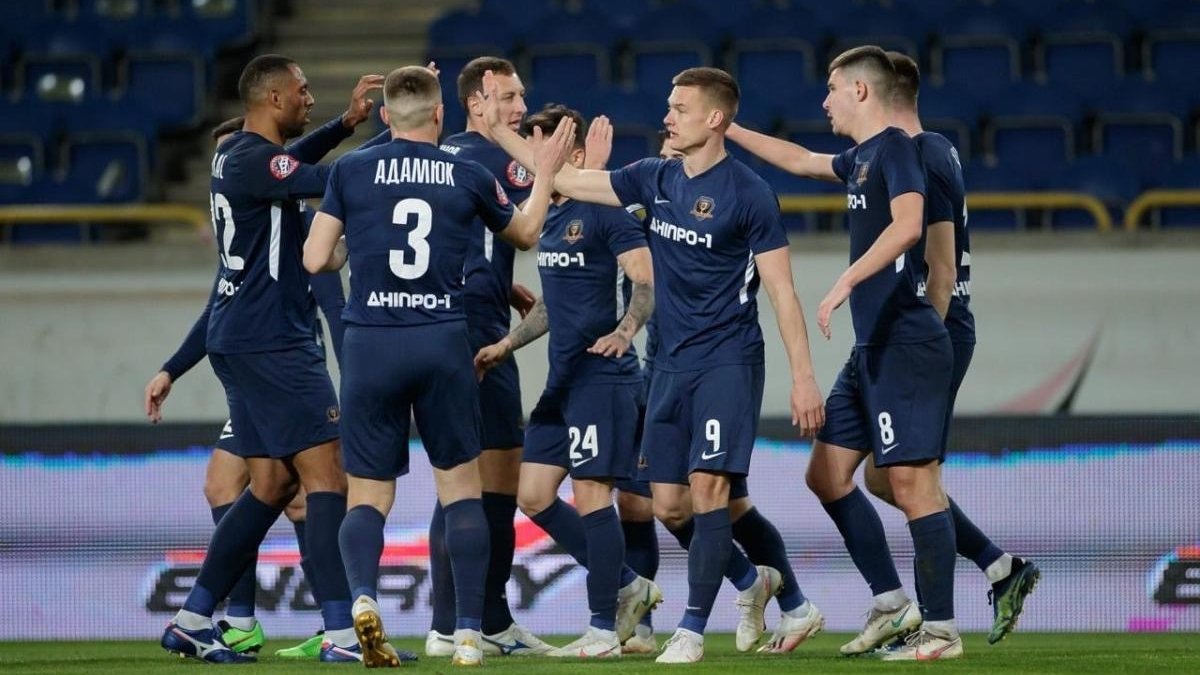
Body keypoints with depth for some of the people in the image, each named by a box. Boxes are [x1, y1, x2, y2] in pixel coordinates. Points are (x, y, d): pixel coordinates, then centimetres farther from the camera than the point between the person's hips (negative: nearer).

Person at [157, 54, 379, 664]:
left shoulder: (237, 156, 15)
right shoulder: (254, 160, -16)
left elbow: (296, 161, 34)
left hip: (240, 340, 10)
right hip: (270, 341, -10)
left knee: (272, 485, 13)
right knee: (327, 478, -11)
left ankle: (192, 619, 14)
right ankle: (341, 633, -16)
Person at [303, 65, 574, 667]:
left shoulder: (350, 171, 0)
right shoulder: (470, 177, 4)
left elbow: (315, 259, 1)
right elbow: (525, 234, 22)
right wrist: (546, 172, 37)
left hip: (370, 344, 0)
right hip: (442, 343, 0)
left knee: (368, 497, 6)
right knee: (461, 487, 11)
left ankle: (363, 595, -22)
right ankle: (468, 632, 5)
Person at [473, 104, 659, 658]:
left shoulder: (605, 211, -10)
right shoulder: (548, 217, 17)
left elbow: (646, 282, -16)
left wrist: (625, 331, -32)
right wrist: (506, 345, 21)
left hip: (603, 378, -9)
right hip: (562, 381, 9)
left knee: (590, 495, -8)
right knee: (533, 496, 7)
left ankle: (603, 628, 0)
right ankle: (628, 586, 19)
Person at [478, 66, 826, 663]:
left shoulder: (748, 194, -9)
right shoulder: (655, 181, 8)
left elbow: (781, 289, -8)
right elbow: (566, 180, 16)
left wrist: (803, 376, -12)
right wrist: (499, 132, 13)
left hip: (728, 361, -6)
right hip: (672, 363, 7)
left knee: (707, 486, -15)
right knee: (668, 499, 5)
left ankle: (692, 630, -10)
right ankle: (752, 581, 29)